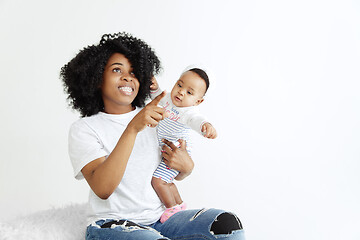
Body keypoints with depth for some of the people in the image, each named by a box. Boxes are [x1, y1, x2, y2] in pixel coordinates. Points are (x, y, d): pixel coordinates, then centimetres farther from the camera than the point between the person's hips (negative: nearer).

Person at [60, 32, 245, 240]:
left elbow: (176, 174, 22)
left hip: (159, 219, 5)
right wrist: (132, 129, -26)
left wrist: (187, 167, -4)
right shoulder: (83, 129, -3)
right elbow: (102, 189, -19)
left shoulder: (157, 118, 12)